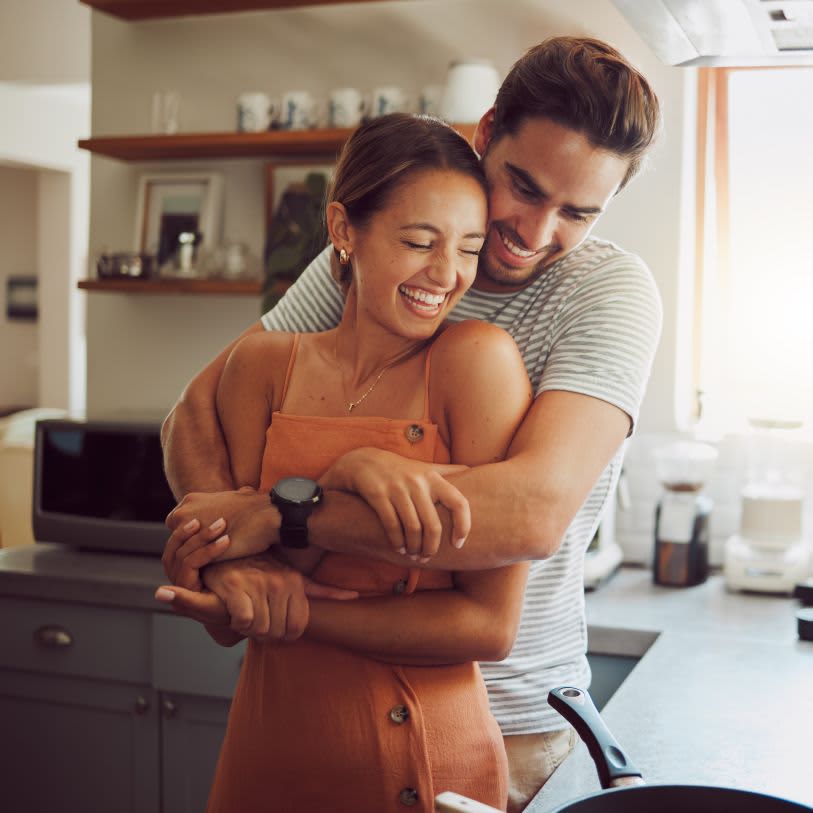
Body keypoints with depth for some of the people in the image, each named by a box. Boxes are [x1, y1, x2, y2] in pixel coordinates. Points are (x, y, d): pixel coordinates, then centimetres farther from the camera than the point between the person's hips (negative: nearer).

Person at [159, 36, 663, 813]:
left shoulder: (611, 289, -16)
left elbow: (535, 510, -31)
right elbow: (197, 410, -8)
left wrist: (273, 514, -31)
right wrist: (227, 560, -28)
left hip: (510, 716, -3)